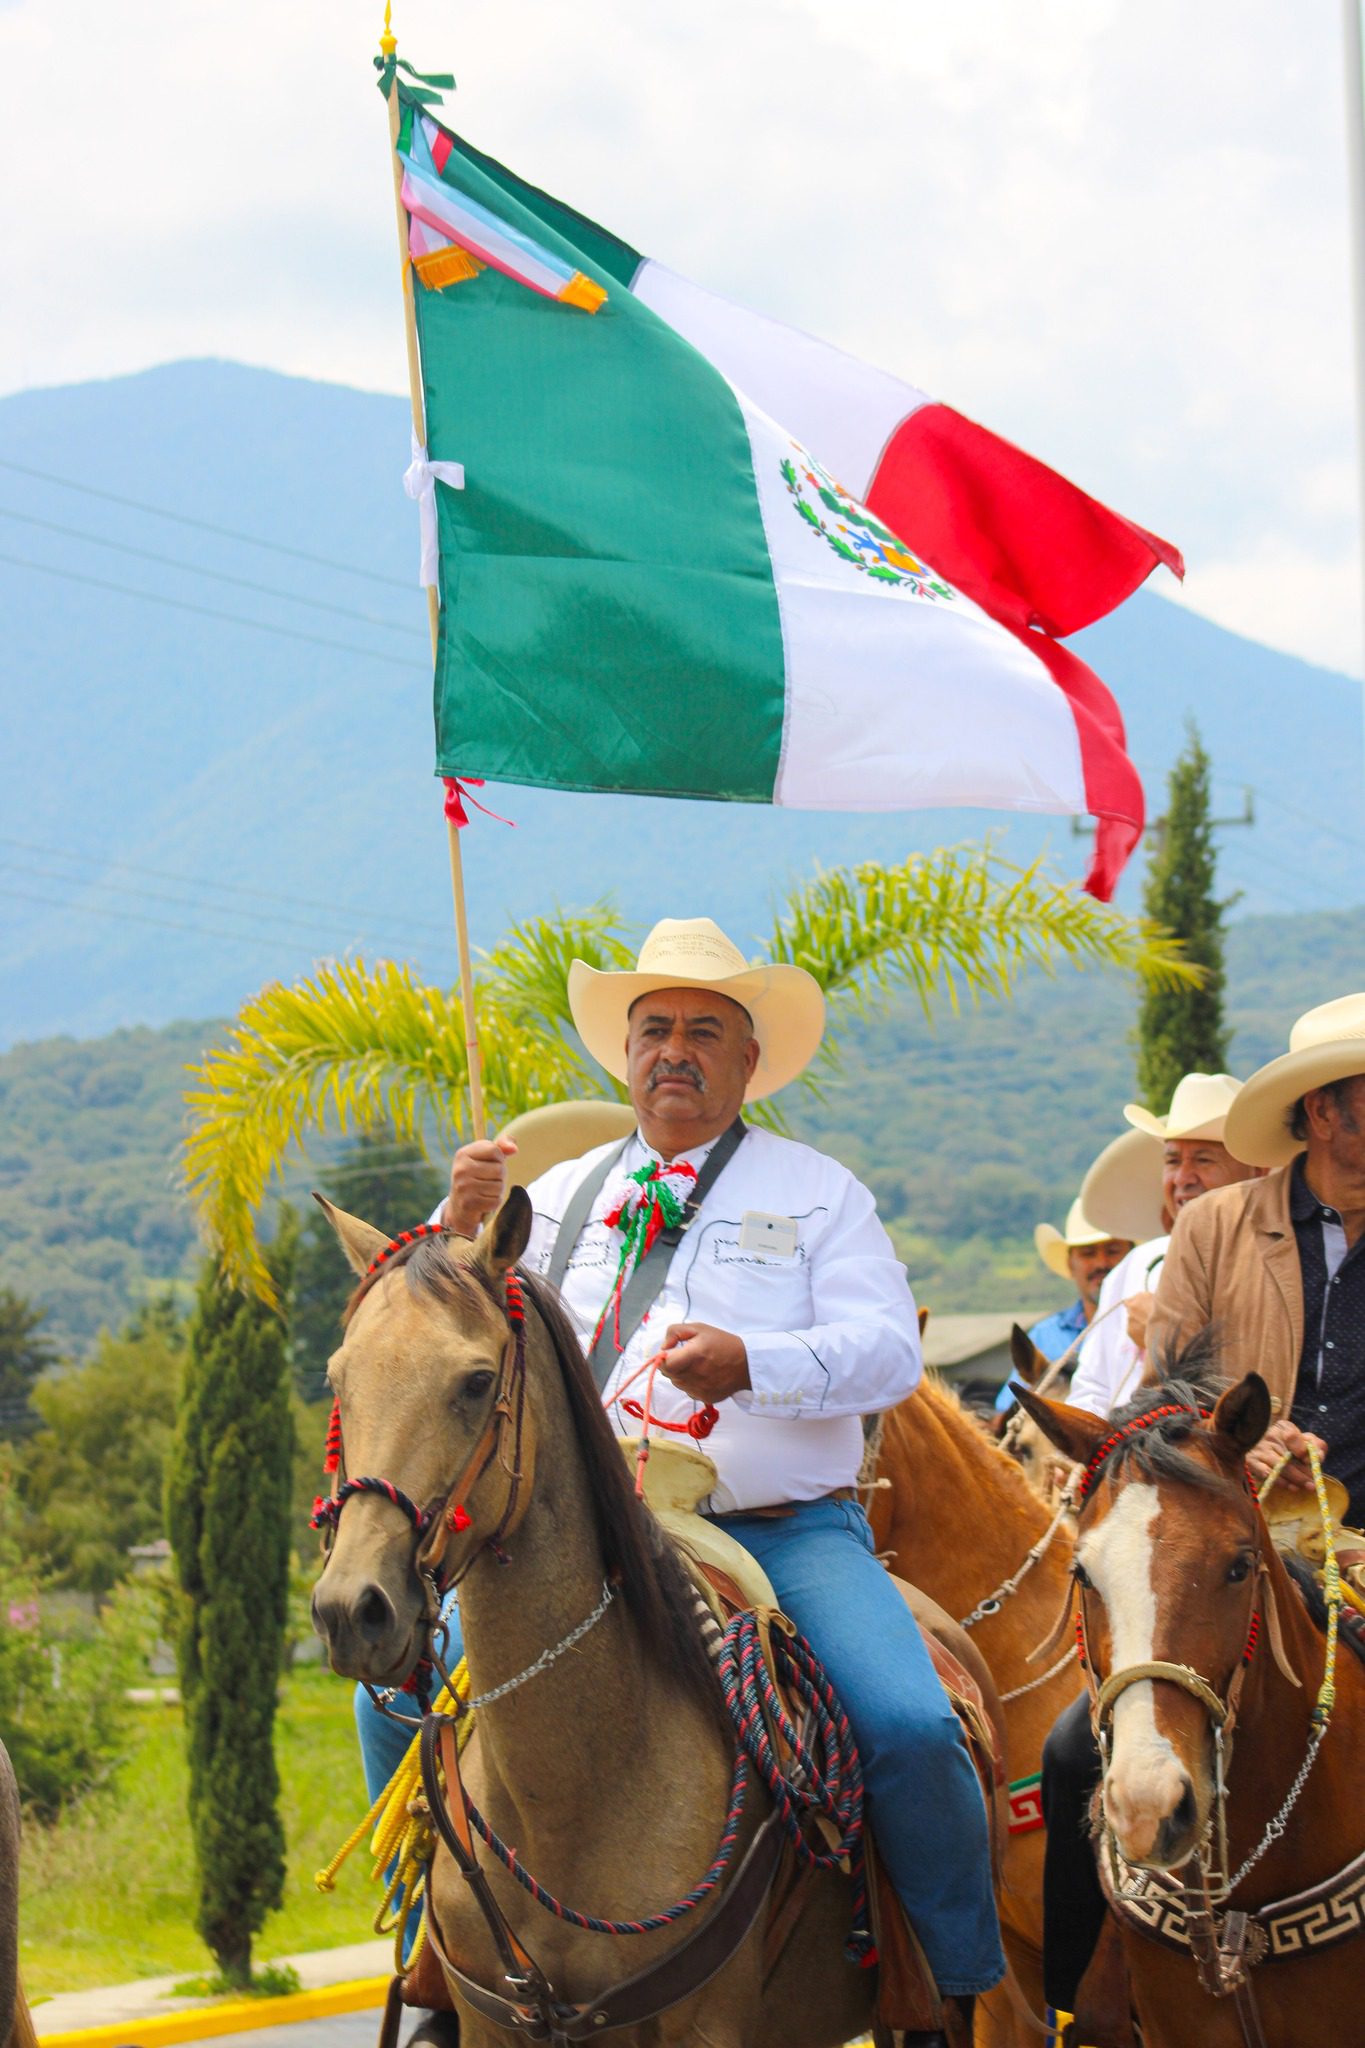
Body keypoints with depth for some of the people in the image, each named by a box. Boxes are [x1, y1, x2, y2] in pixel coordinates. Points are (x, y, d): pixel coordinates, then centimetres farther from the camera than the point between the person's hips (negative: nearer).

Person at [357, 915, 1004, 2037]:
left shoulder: (815, 1190, 10)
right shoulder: (563, 1195, 16)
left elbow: (890, 1350, -3)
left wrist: (753, 1361, -21)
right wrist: (460, 1228, -8)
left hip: (788, 1532, -2)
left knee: (910, 1730, -26)